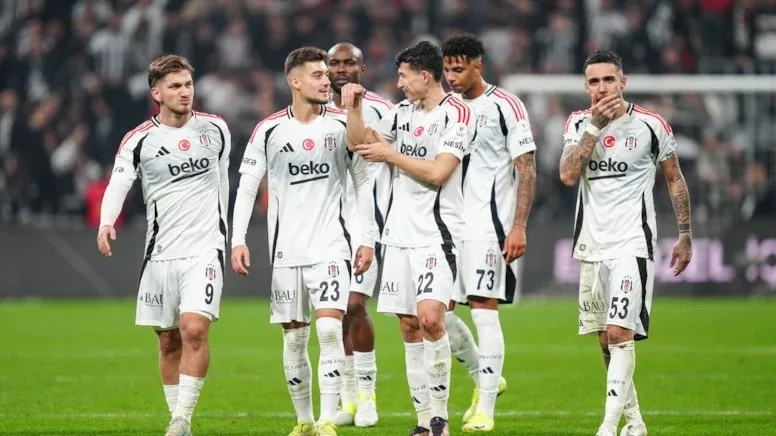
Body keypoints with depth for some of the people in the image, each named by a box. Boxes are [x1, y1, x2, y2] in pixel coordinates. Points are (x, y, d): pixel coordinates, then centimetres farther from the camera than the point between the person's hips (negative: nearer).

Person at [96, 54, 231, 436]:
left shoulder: (215, 129, 6)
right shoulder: (139, 140, -2)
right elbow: (118, 183, -16)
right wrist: (106, 223, -35)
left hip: (205, 248, -1)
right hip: (160, 252, 1)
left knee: (194, 327, -19)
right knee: (169, 341, 7)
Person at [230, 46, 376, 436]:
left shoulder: (342, 125, 1)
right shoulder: (269, 130, 0)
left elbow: (363, 182, 8)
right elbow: (247, 186, 5)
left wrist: (368, 239, 4)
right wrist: (238, 240, -3)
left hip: (330, 245, -1)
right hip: (286, 249, 1)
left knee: (329, 329, -16)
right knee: (294, 338, 6)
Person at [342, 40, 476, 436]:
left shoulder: (456, 114, -8)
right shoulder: (403, 111, 13)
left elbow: (437, 172, -16)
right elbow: (359, 143, 19)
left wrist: (389, 154, -6)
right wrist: (353, 109, 4)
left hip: (436, 234, -7)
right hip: (400, 233, 7)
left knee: (429, 318, -21)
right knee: (409, 326, 5)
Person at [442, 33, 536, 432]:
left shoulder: (505, 106, -6)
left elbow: (527, 169, -8)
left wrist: (519, 227, -15)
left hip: (488, 223, -7)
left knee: (483, 309, -9)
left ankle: (485, 409, -5)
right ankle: (484, 378, 24)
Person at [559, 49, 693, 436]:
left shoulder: (651, 125, -4)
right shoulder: (578, 124, 5)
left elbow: (675, 180, 7)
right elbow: (568, 176, -11)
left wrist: (685, 235, 7)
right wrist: (595, 125, -15)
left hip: (632, 244, -5)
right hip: (592, 245, 5)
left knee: (620, 333, -17)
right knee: (605, 340, 9)